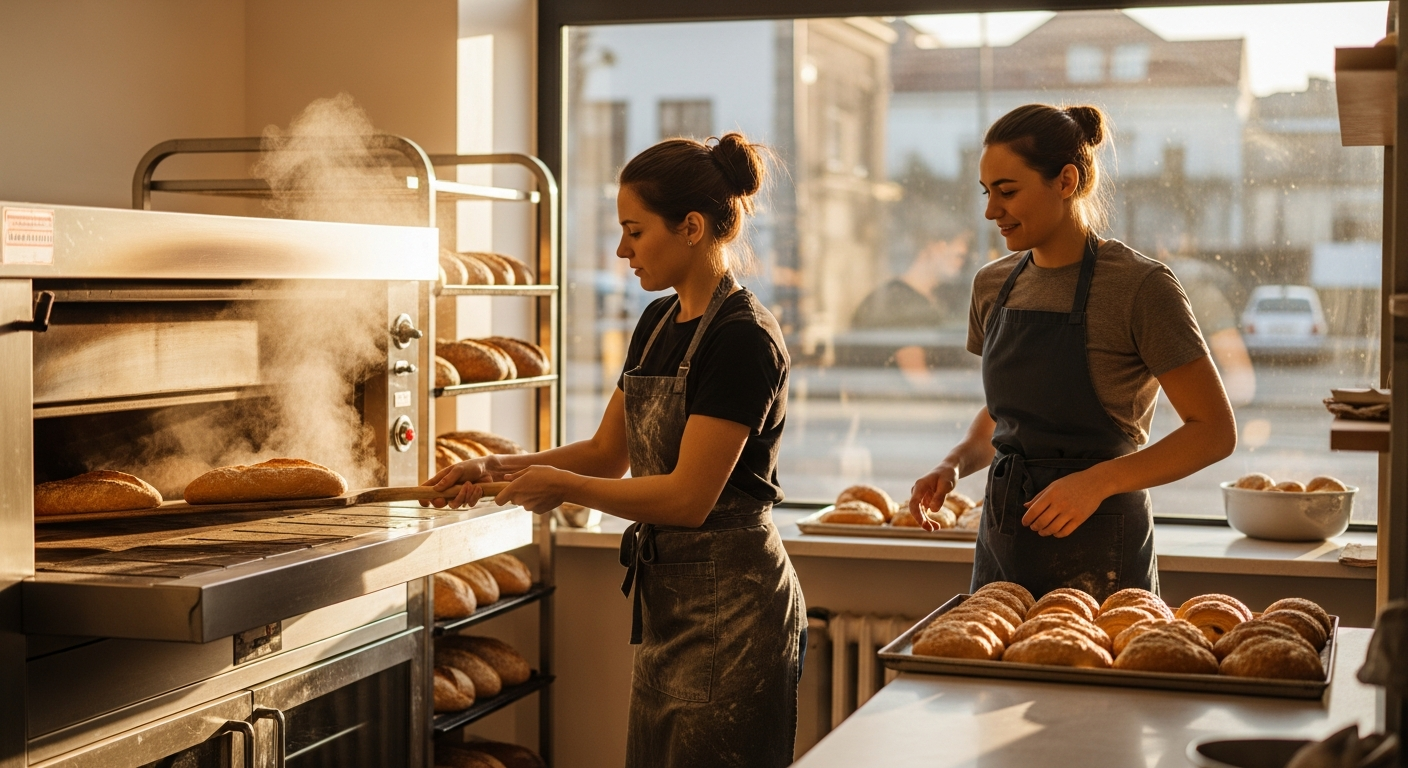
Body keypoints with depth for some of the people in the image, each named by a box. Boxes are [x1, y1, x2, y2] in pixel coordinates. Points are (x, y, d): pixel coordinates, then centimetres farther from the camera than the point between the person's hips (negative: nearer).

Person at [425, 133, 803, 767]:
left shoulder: (743, 339, -19)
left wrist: (562, 485, -11)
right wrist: (498, 467, 5)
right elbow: (609, 453, 17)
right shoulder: (659, 323, 9)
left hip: (731, 607, -9)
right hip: (666, 596, 9)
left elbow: (688, 497, -22)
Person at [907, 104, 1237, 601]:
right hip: (1002, 542, 6)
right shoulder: (993, 286, 7)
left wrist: (1098, 480, -22)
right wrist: (956, 464, 1)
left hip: (1096, 556, -6)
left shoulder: (1139, 287, -12)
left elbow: (1214, 432, -12)